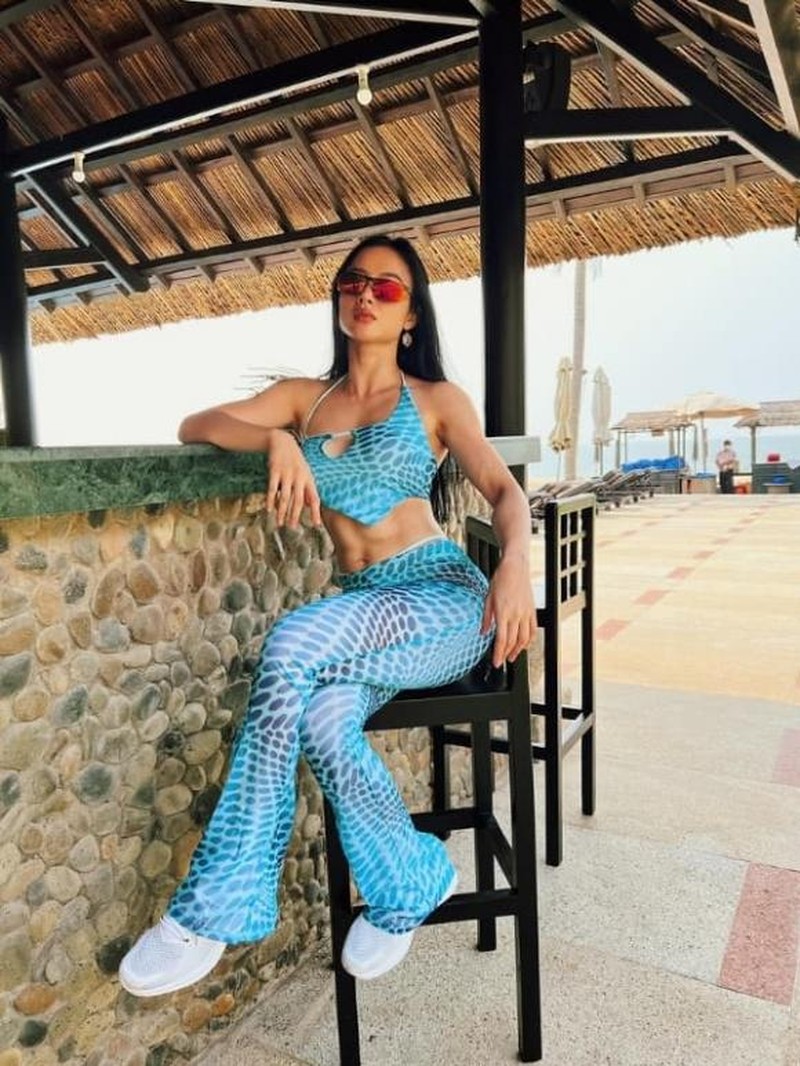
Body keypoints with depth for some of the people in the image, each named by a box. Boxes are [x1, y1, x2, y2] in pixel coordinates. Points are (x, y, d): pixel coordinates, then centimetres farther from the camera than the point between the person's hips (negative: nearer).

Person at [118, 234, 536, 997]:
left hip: (445, 599, -3)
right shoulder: (305, 396, 15)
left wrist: (515, 562, -25)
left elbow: (503, 490, -3)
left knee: (292, 647, -31)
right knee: (320, 721, -31)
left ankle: (218, 904, -15)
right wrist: (277, 440, -17)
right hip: (361, 614, 3)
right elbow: (193, 426, 4)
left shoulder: (436, 399, 8)